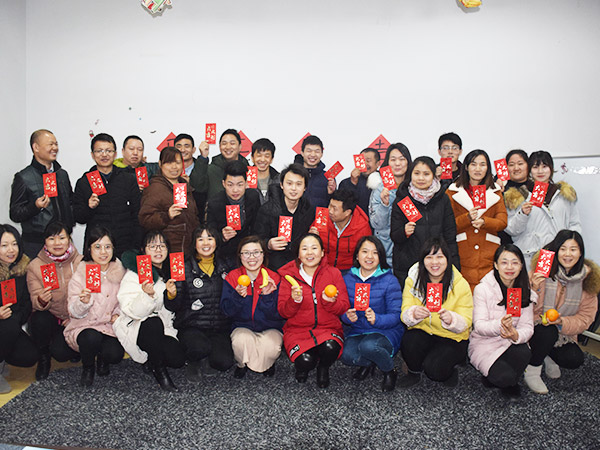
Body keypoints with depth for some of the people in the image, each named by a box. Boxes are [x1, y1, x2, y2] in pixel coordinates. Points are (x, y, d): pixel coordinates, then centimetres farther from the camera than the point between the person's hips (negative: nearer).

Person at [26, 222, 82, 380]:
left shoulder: (80, 262, -8)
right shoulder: (35, 266, -7)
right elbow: (35, 301, -10)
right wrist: (41, 300, -33)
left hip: (73, 320, -1)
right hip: (49, 317, 1)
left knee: (60, 352, -22)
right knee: (40, 319, -33)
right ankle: (43, 357, -3)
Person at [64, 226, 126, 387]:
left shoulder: (120, 271, -1)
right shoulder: (80, 273, -9)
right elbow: (75, 313, -10)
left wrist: (118, 313, -4)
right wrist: (84, 302, -32)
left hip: (110, 326, 2)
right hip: (84, 326, -2)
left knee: (115, 354, -24)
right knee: (92, 338, -34)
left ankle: (102, 359, 16)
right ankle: (87, 368, 1)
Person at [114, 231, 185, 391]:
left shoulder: (169, 272, 9)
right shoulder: (134, 274, -10)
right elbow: (132, 312, -20)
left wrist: (173, 295, -7)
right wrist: (147, 295, -39)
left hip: (164, 327, 5)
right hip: (135, 328, -5)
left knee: (178, 360, -19)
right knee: (153, 323, -37)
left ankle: (151, 360, 15)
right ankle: (159, 371, -17)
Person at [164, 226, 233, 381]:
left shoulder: (223, 267, 10)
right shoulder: (185, 268, 0)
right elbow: (172, 307, -2)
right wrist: (171, 295, -23)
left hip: (220, 329, 2)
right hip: (191, 327, -2)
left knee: (224, 362, -22)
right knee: (201, 347, -33)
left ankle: (204, 362, 14)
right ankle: (192, 363, 4)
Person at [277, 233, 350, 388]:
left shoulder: (334, 273, 3)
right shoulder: (289, 275, 2)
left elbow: (344, 307, 2)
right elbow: (283, 312, 0)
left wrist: (330, 301, -20)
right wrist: (294, 301, -22)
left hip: (328, 328, 1)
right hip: (297, 330, 0)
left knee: (330, 348, -33)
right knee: (305, 360, -29)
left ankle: (323, 368, 5)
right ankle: (303, 367, 11)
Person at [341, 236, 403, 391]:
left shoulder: (390, 281, -10)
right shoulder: (348, 279, 2)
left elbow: (396, 316, -11)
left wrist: (377, 319, -31)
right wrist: (348, 317, -20)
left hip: (386, 331, -3)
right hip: (358, 331, 3)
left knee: (368, 346, -35)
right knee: (347, 354, -28)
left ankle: (389, 371, -1)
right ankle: (369, 363, 9)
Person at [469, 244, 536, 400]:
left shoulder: (525, 292, 2)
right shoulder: (482, 289, -12)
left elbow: (527, 326, -4)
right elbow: (479, 325, -16)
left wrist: (516, 335, -29)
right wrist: (499, 325, -38)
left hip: (510, 343, 4)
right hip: (484, 344, -4)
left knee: (524, 353, -30)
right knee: (505, 376, -28)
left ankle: (509, 384, 2)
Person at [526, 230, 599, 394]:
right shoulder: (543, 270, -16)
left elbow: (586, 316, -3)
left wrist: (563, 322, -22)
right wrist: (534, 289, -35)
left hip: (564, 332, 3)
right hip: (536, 327, -3)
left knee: (574, 360, -21)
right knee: (548, 332, -34)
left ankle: (548, 357, 16)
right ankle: (531, 371, -8)